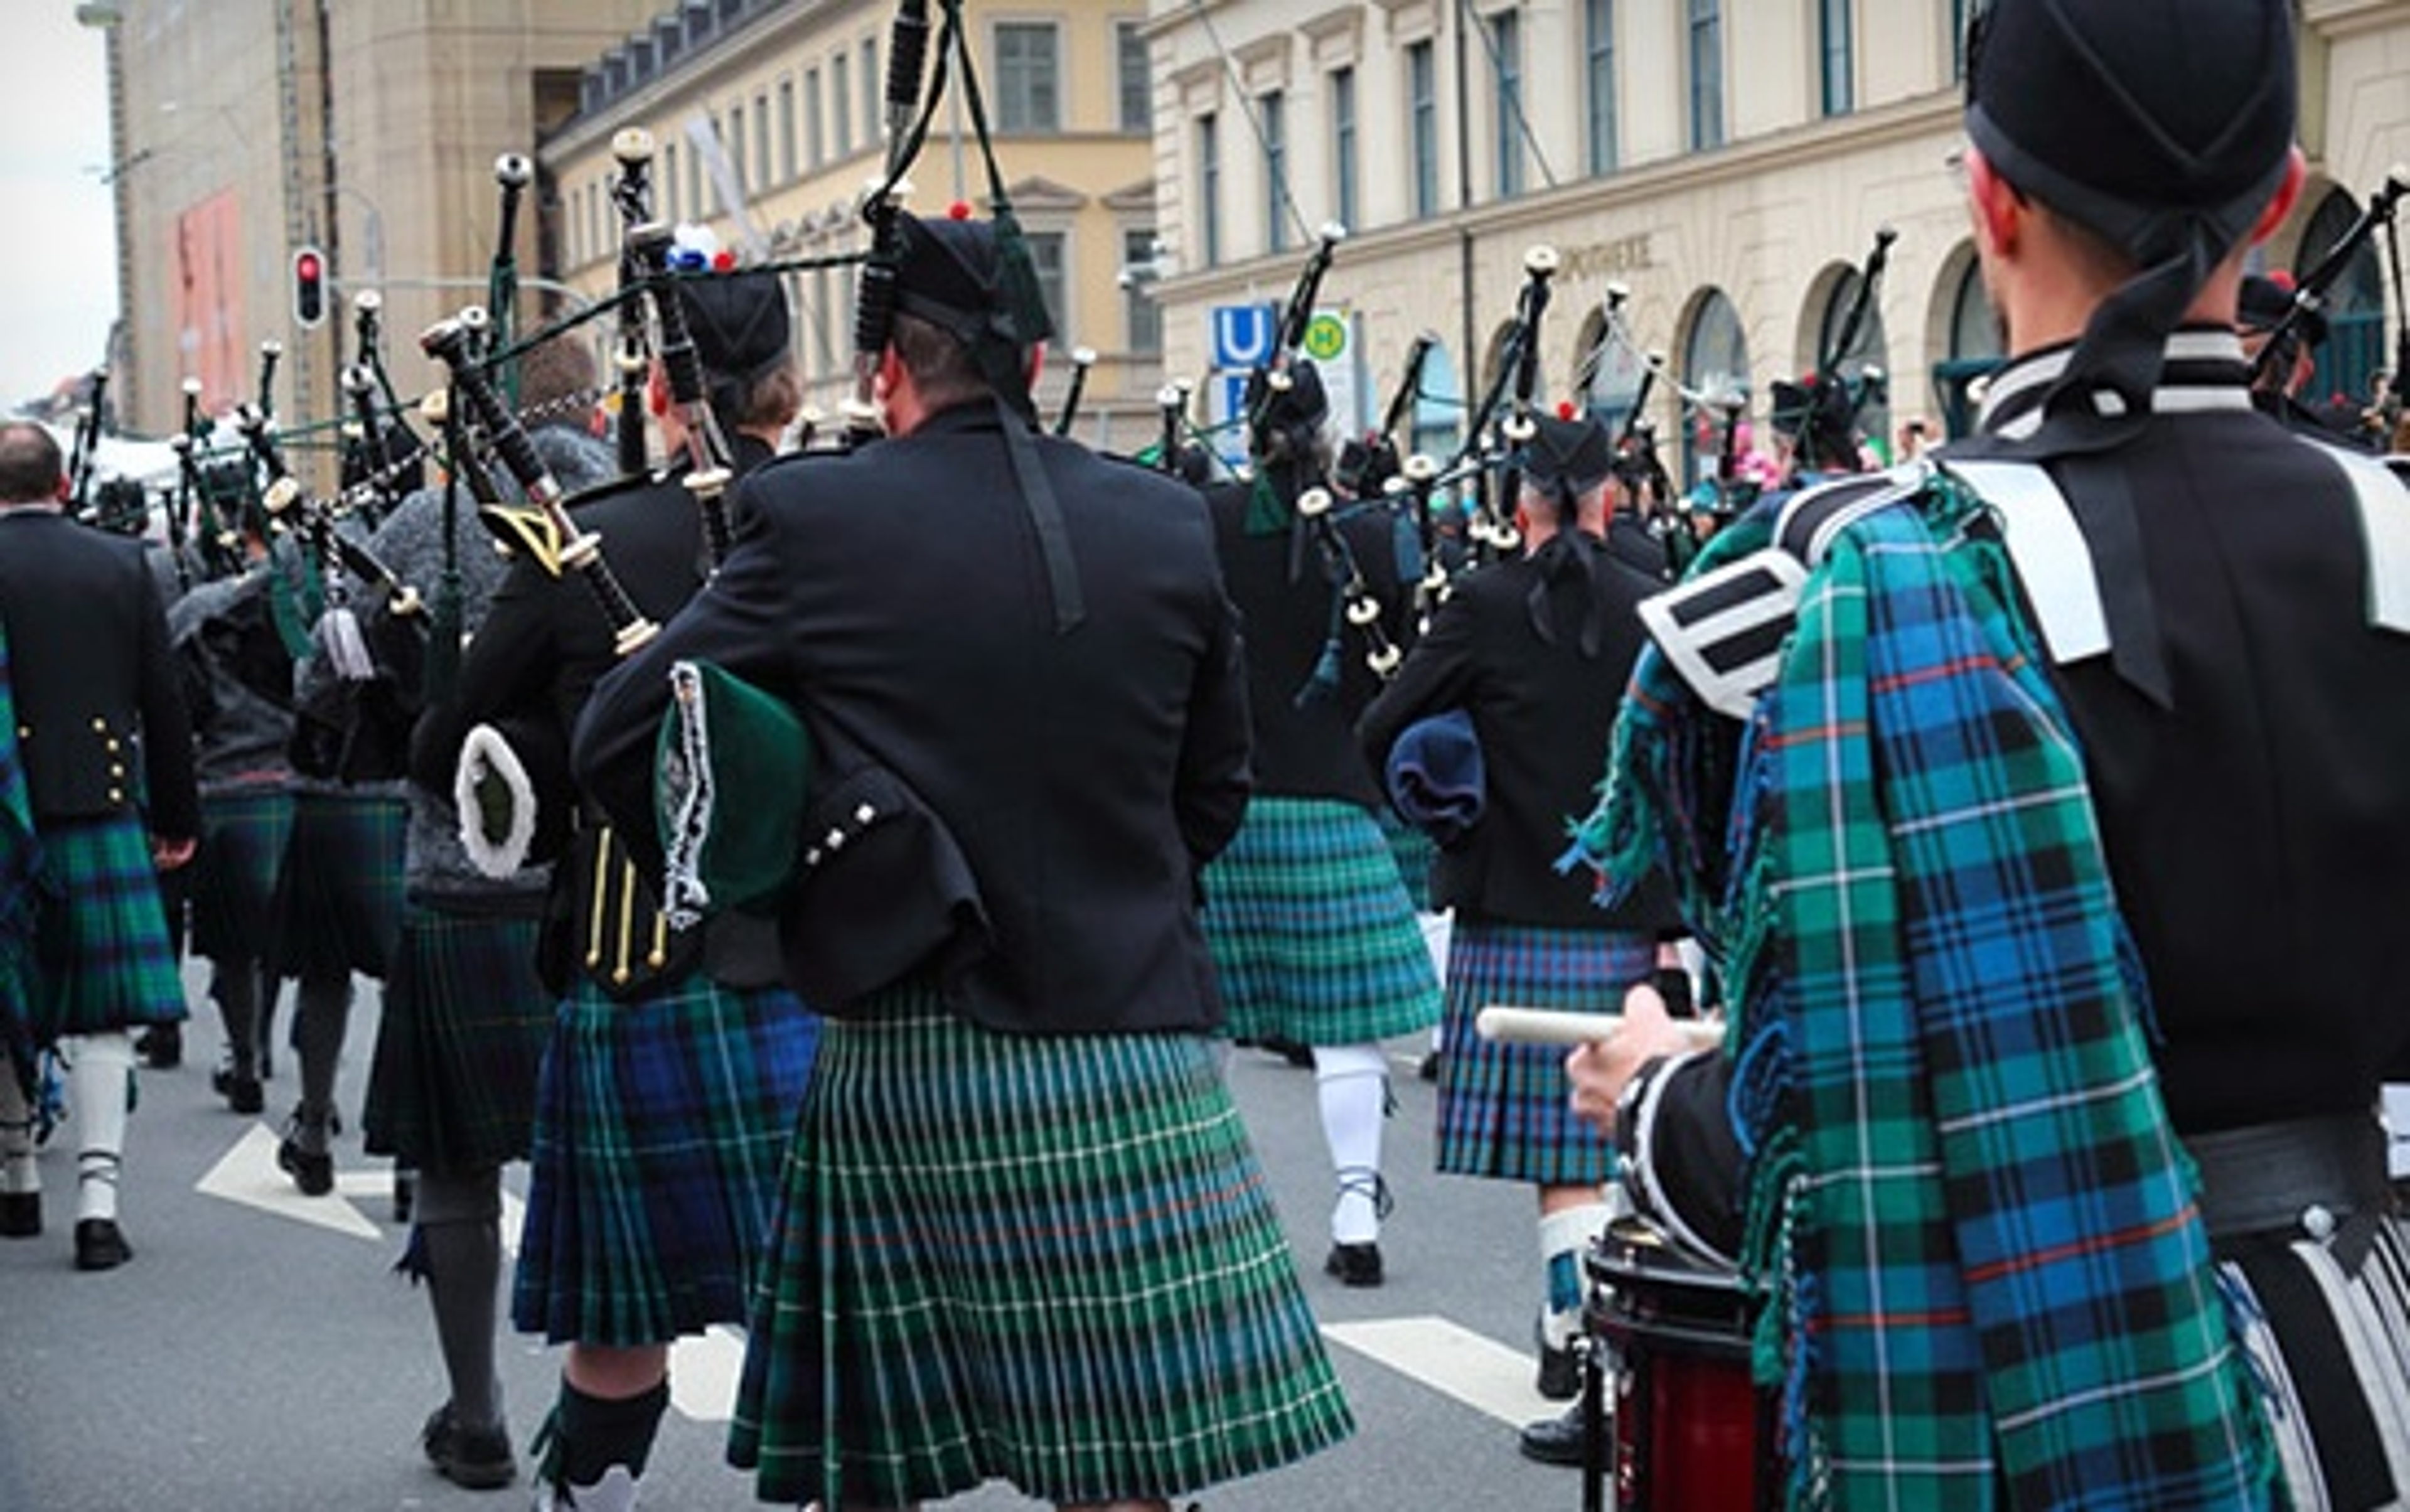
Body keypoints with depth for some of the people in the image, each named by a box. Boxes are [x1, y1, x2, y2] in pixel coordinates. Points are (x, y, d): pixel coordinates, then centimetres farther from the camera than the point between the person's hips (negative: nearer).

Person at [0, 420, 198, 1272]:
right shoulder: (124, 565, 0)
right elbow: (164, 704, 3)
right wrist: (179, 818, 11)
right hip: (102, 810, 1)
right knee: (103, 1014, 2)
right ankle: (97, 1198, -8)